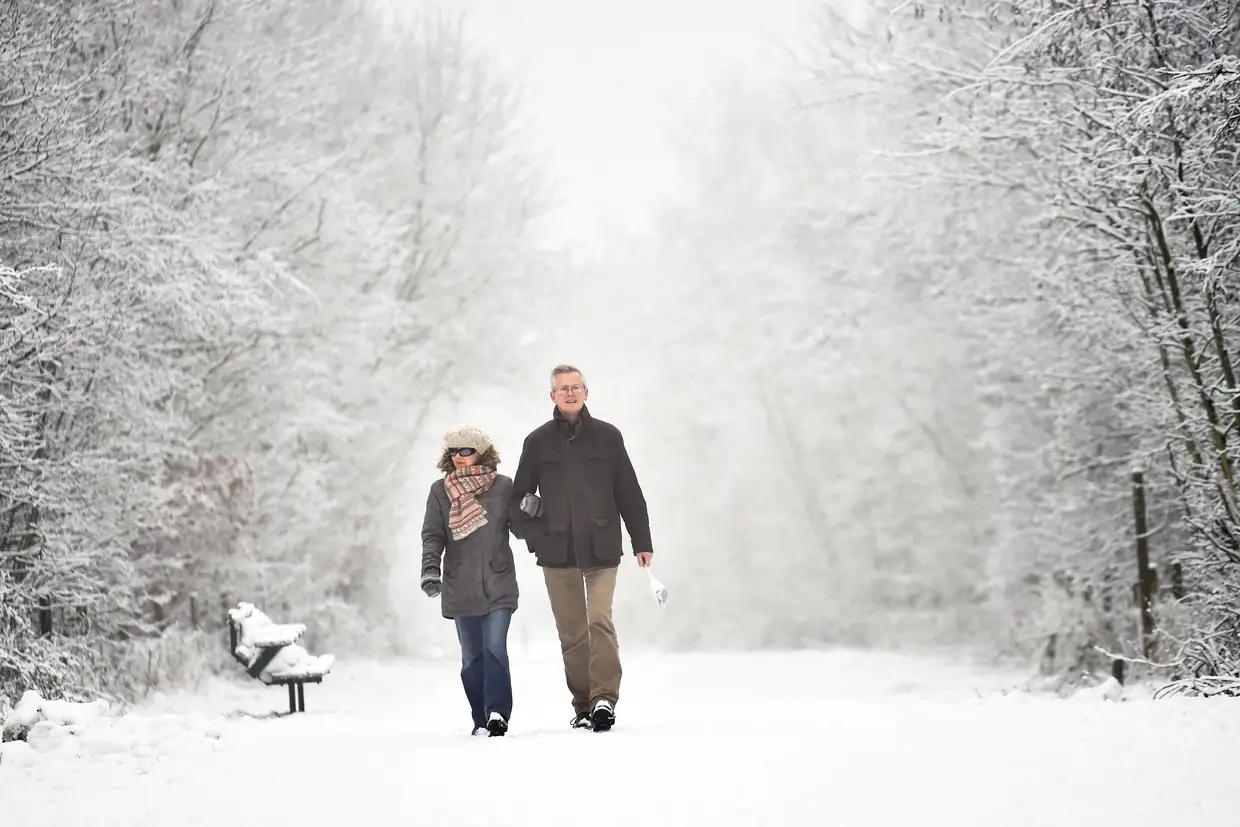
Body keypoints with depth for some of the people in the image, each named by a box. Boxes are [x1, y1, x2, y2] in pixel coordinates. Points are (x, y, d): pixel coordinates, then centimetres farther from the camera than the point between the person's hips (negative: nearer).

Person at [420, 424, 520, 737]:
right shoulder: (440, 491, 6)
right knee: (471, 656, 5)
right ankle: (481, 719, 13)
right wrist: (430, 570, -15)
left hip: (499, 585, -2)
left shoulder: (502, 486, 4)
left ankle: (498, 712, -15)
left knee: (495, 648, -14)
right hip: (460, 589, 2)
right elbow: (433, 535, 0)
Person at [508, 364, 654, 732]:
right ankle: (583, 705, 12)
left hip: (601, 548, -1)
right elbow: (518, 496, 13)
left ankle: (605, 698, -16)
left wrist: (641, 542, 7)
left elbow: (629, 492, 9)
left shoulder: (607, 436, 6)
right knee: (571, 631, 5)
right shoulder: (538, 441, 7)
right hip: (556, 552, 1)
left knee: (600, 620, -15)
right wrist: (533, 535, -1)